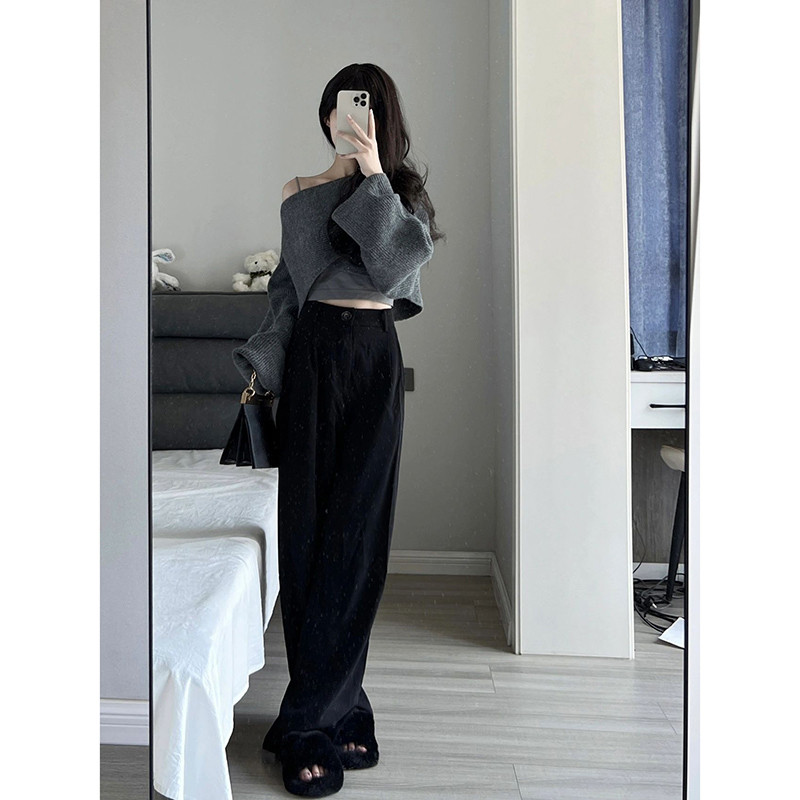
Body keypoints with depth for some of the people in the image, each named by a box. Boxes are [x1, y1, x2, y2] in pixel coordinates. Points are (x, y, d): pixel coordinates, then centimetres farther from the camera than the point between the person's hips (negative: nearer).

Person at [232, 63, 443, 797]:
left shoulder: (405, 192, 11)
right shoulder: (301, 195, 12)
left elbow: (397, 265, -9)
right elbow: (287, 290, 12)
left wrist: (374, 178, -9)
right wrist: (263, 365, 3)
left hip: (377, 357, 0)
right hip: (316, 353, 0)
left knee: (359, 532, -3)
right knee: (308, 524, -4)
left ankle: (311, 716, 7)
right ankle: (338, 708, 6)